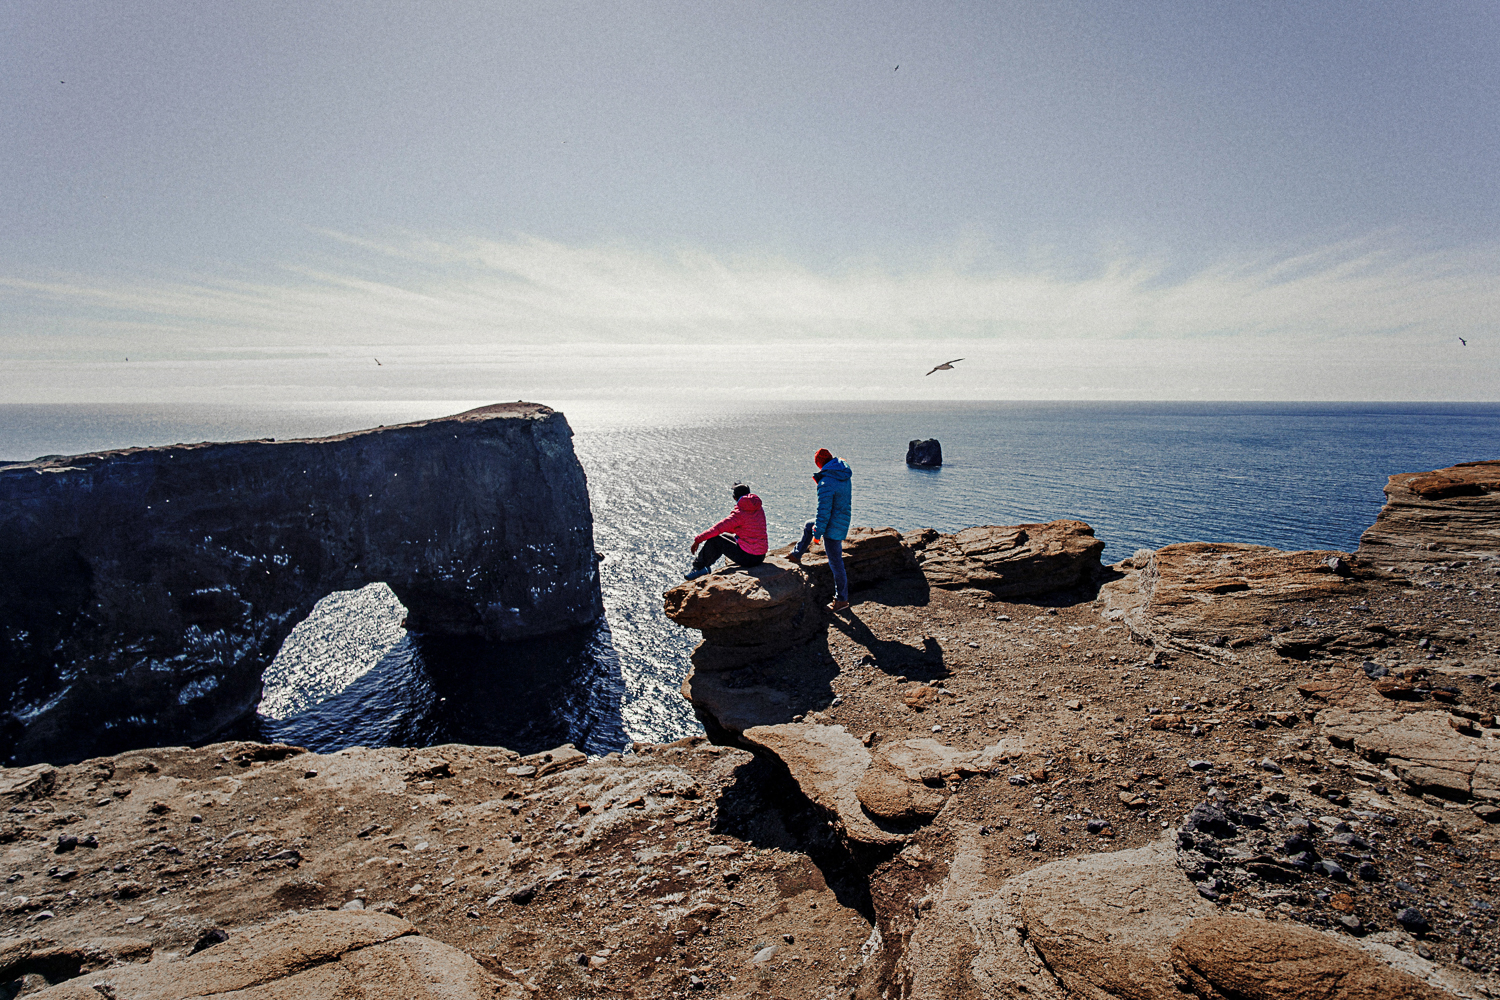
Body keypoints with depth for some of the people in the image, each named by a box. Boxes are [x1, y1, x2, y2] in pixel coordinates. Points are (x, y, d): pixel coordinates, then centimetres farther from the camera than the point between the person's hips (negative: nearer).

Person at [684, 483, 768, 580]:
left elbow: (718, 528, -16)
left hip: (748, 558, -8)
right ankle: (705, 566, 32)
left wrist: (698, 540, -8)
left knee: (714, 540, 1)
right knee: (725, 536, 24)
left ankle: (698, 568, 13)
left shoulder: (740, 514, -17)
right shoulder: (759, 509, 6)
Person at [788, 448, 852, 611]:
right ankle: (796, 555, 47)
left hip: (833, 527, -9)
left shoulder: (826, 484, -26)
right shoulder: (844, 476, 0)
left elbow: (824, 512, -23)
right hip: (843, 521, 9)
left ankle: (842, 599, 18)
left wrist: (817, 533, -13)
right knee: (808, 527, 30)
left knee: (836, 564, 5)